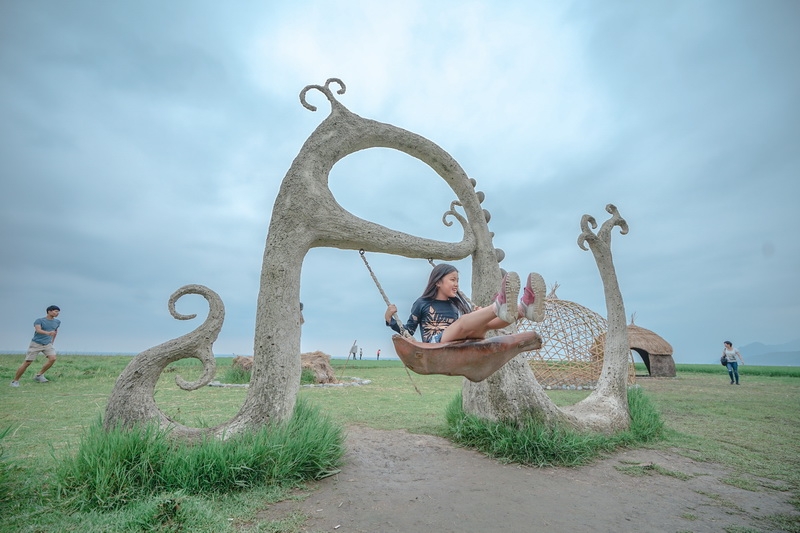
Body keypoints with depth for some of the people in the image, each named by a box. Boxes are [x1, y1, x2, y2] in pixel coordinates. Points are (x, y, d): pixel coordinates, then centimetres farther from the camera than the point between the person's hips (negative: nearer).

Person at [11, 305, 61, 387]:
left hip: (47, 344, 4)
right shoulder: (39, 321, -9)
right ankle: (15, 381, 12)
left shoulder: (57, 322, 6)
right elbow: (38, 330, -28)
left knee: (53, 358, -19)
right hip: (36, 344, -4)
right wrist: (48, 333, -47)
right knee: (27, 363, -5)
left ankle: (39, 375, -4)